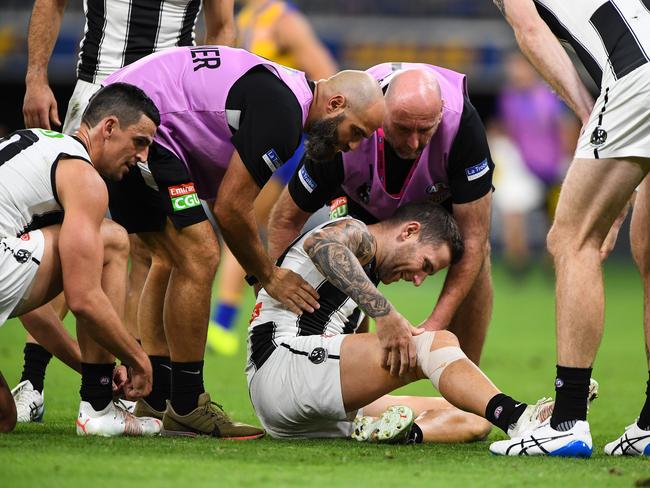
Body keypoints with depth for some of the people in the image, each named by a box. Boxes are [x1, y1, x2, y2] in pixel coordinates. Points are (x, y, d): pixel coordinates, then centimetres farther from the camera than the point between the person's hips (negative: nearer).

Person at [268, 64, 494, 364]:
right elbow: (287, 219, -23)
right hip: (364, 198, 0)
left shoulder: (463, 124, -42)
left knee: (476, 254, -23)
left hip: (443, 191, 0)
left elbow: (474, 237, -37)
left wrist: (434, 326, -42)